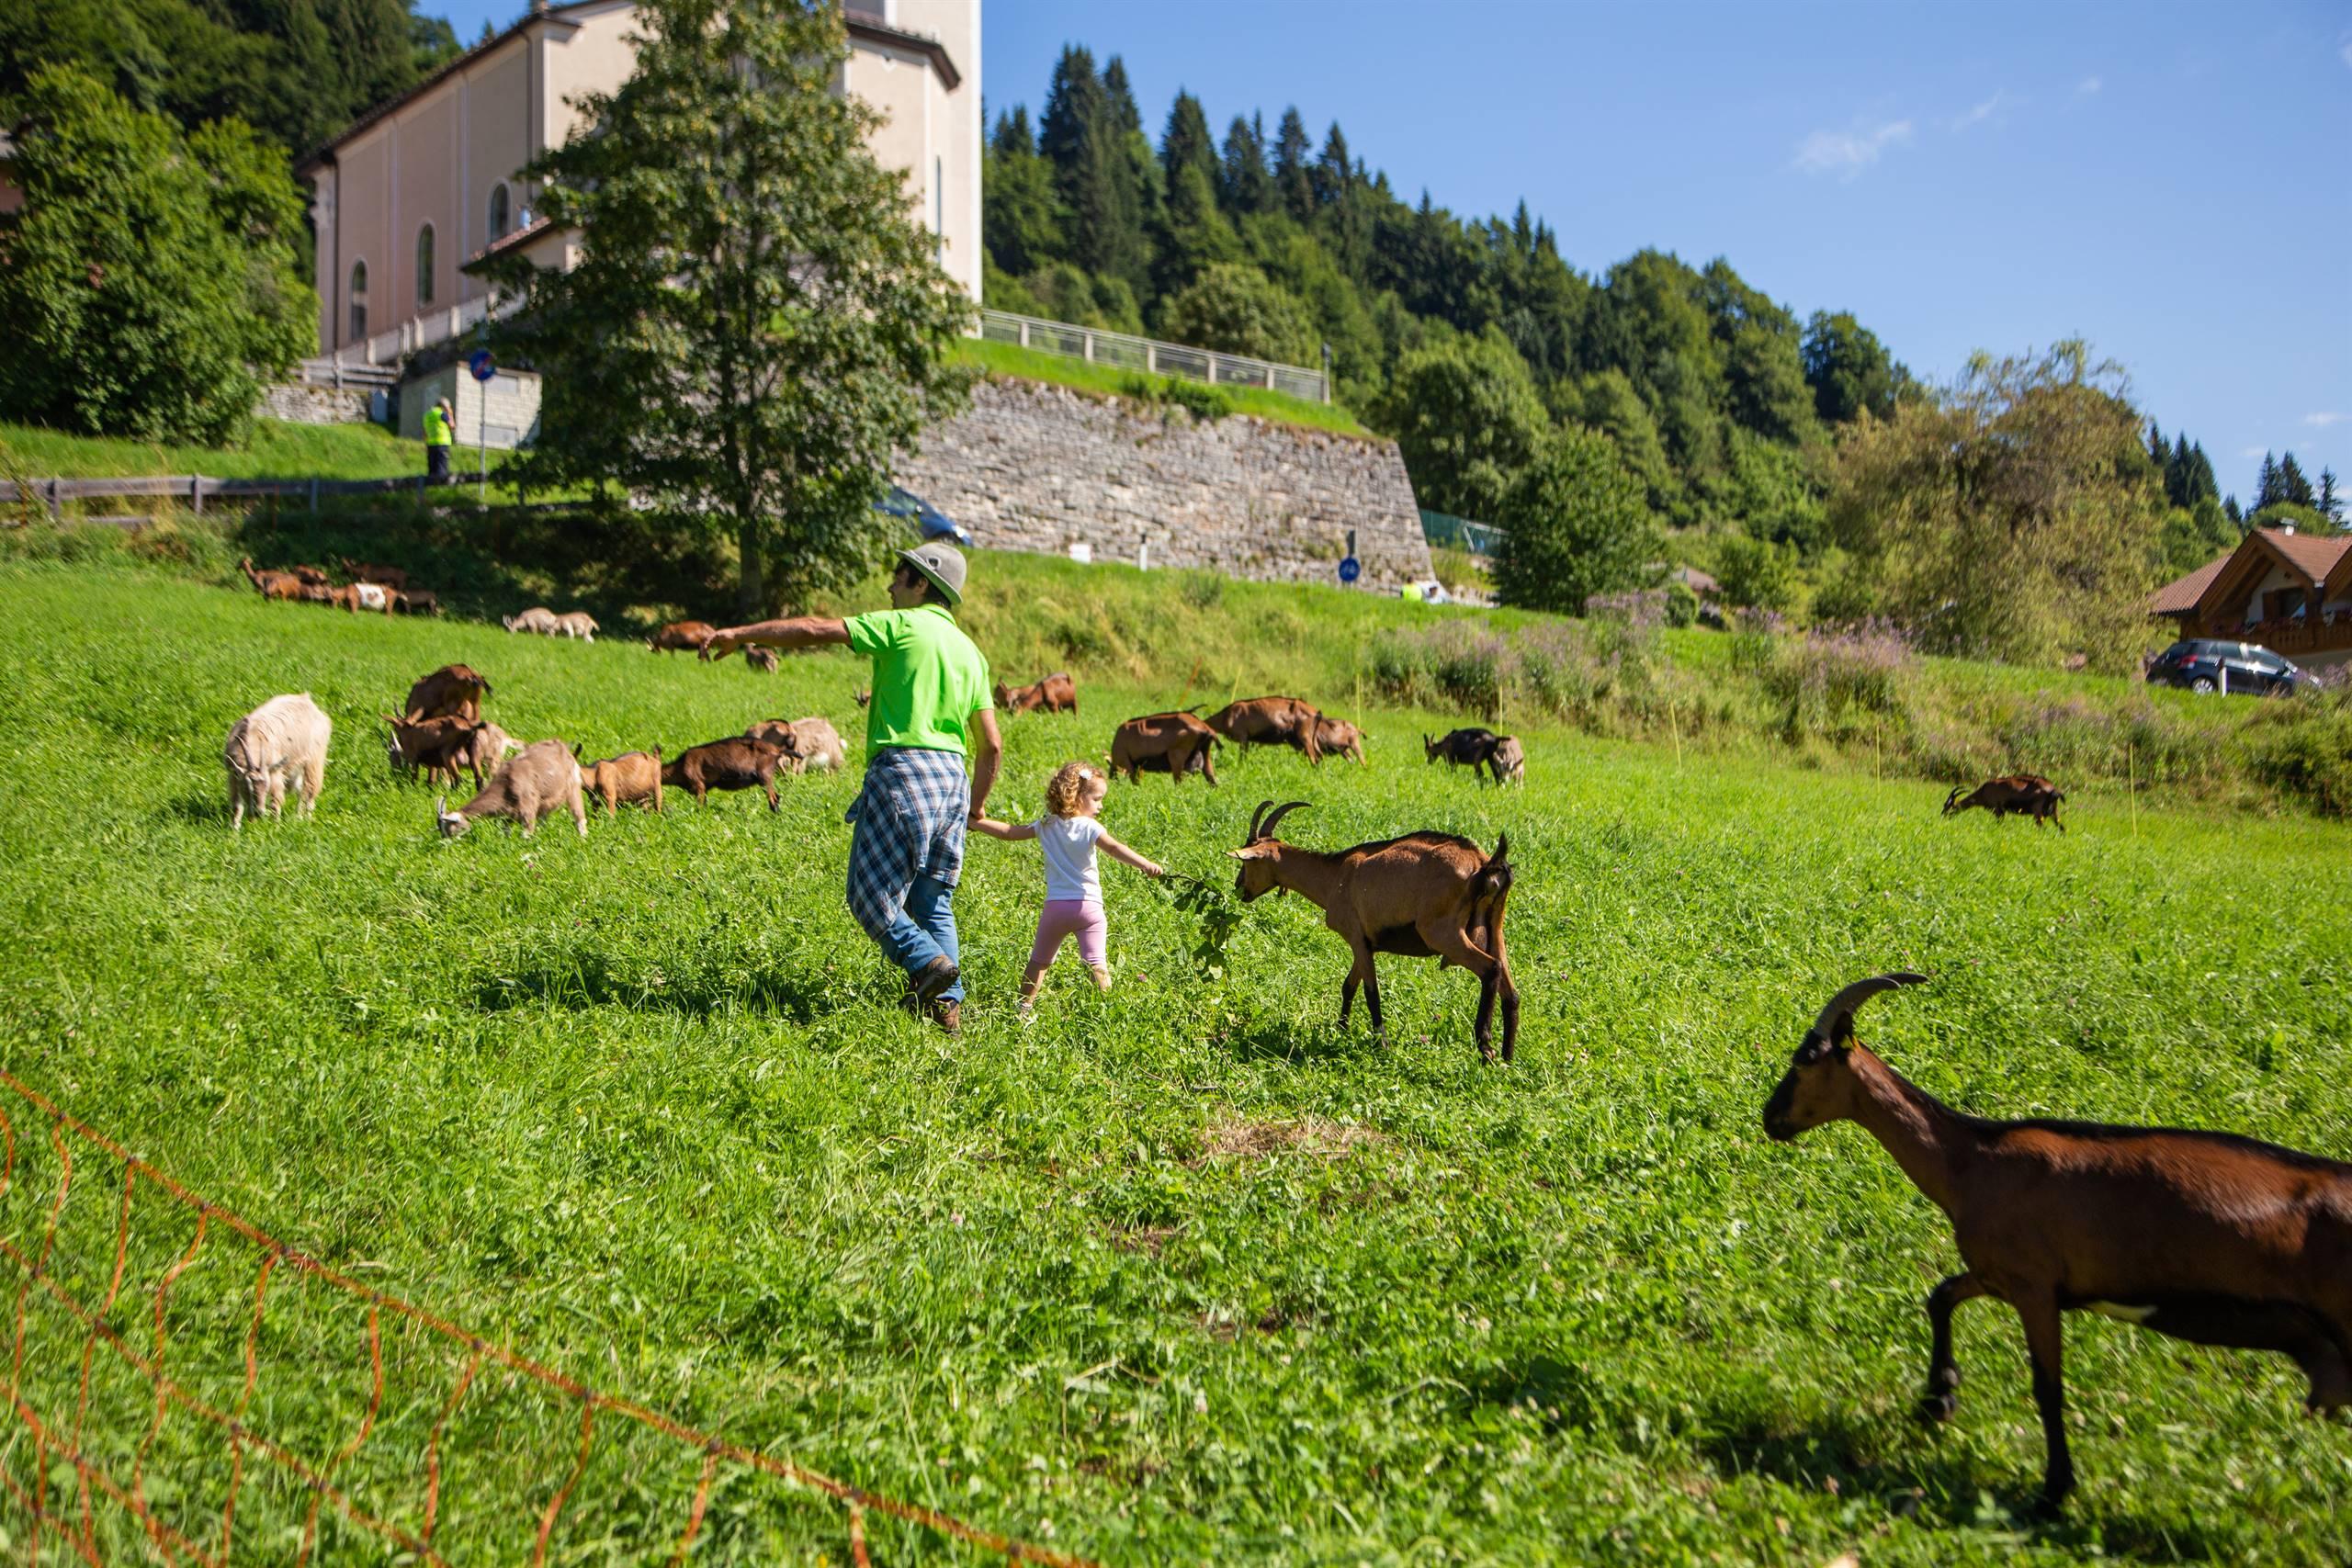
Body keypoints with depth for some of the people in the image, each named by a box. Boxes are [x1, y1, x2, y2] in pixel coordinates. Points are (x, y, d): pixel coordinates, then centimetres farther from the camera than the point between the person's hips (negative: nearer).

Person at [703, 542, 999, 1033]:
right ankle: (947, 1002, 4)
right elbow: (991, 744, 16)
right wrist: (976, 804, 28)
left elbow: (817, 630, -5)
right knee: (933, 899, 12)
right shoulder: (970, 651, 18)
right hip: (954, 775, 7)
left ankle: (927, 961, -16)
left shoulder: (903, 625, 0)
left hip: (903, 767, -7)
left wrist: (740, 634, 3)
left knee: (871, 893, 0)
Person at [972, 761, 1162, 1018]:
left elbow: (1008, 832, 16)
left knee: (1039, 961, 17)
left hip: (1055, 905, 4)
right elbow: (1114, 849, -26)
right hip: (1088, 905, -4)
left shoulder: (1046, 826, 9)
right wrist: (1146, 865, -38)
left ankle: (1023, 1009, 19)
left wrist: (973, 821, 28)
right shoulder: (1090, 827, -8)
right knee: (1096, 964, -8)